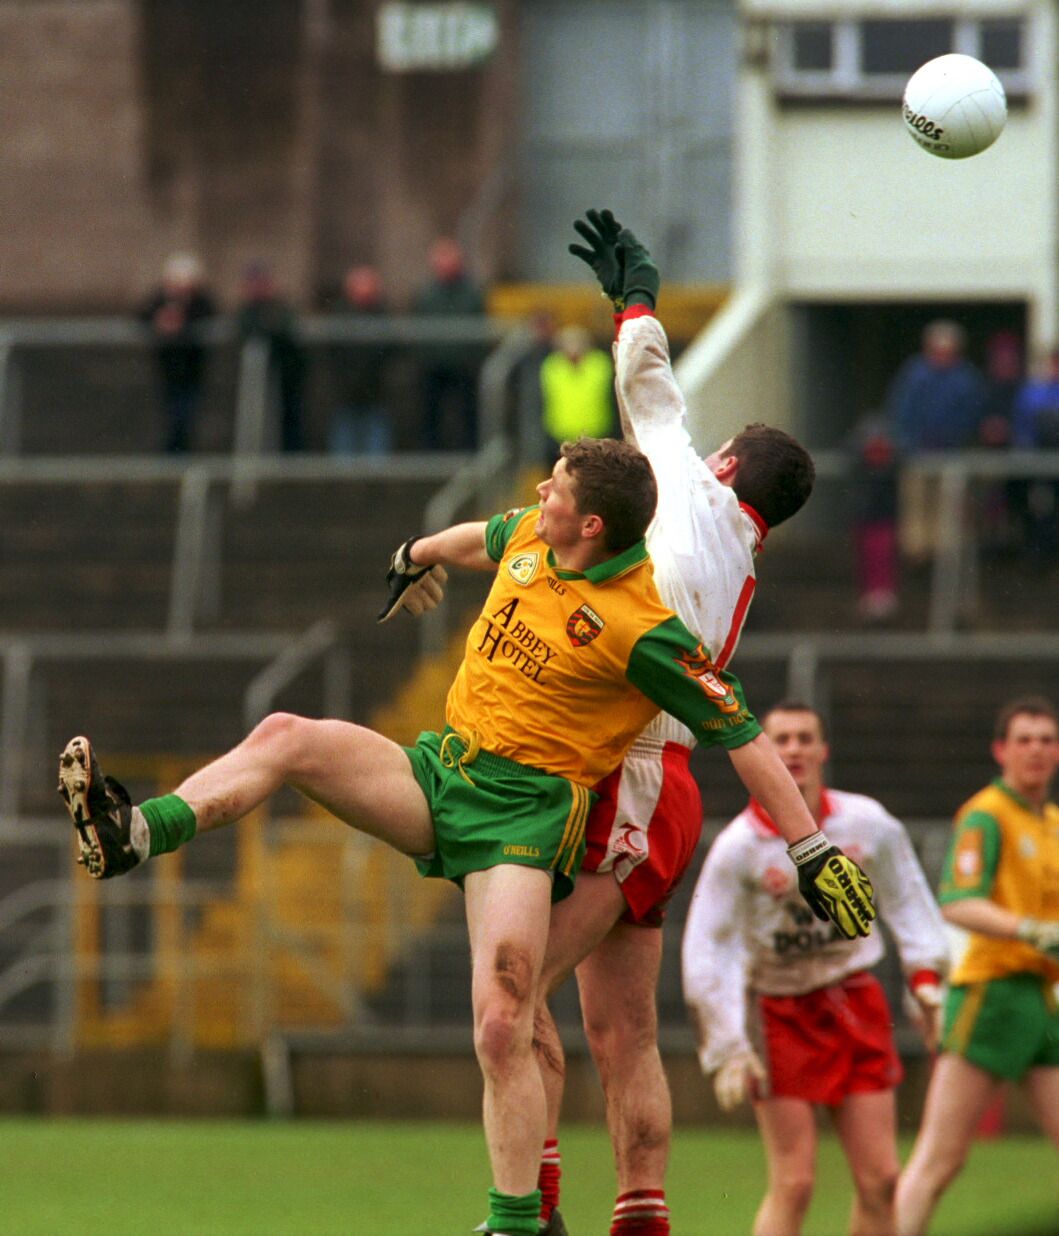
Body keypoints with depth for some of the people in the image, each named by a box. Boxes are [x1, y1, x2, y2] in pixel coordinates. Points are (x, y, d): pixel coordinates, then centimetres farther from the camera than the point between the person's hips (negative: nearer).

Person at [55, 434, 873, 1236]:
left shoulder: (645, 631, -18)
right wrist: (418, 555, 50)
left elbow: (741, 735, -14)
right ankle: (132, 835, -27)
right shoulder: (528, 538, 3)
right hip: (439, 770, 7)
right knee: (286, 739, -14)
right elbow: (480, 537, 29)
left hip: (525, 809, -7)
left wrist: (814, 852, -14)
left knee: (501, 1032, -16)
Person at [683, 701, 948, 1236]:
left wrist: (925, 976, 4)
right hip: (779, 1012, -3)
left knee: (879, 1181, -1)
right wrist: (727, 1050, -13)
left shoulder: (868, 824, -4)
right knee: (793, 1185, -10)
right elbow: (707, 952, -9)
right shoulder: (739, 846, -13)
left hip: (856, 1003, 3)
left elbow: (907, 899, 13)